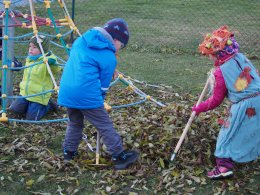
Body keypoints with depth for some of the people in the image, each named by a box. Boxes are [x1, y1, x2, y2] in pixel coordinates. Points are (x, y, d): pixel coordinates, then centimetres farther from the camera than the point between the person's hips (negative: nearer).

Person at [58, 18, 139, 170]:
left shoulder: (82, 39, 14)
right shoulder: (109, 57, -6)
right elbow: (104, 84, -1)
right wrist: (100, 99, 15)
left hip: (65, 91, 7)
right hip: (86, 95, -7)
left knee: (75, 123, 27)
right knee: (105, 126, 5)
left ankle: (69, 152, 33)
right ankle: (119, 156, 11)